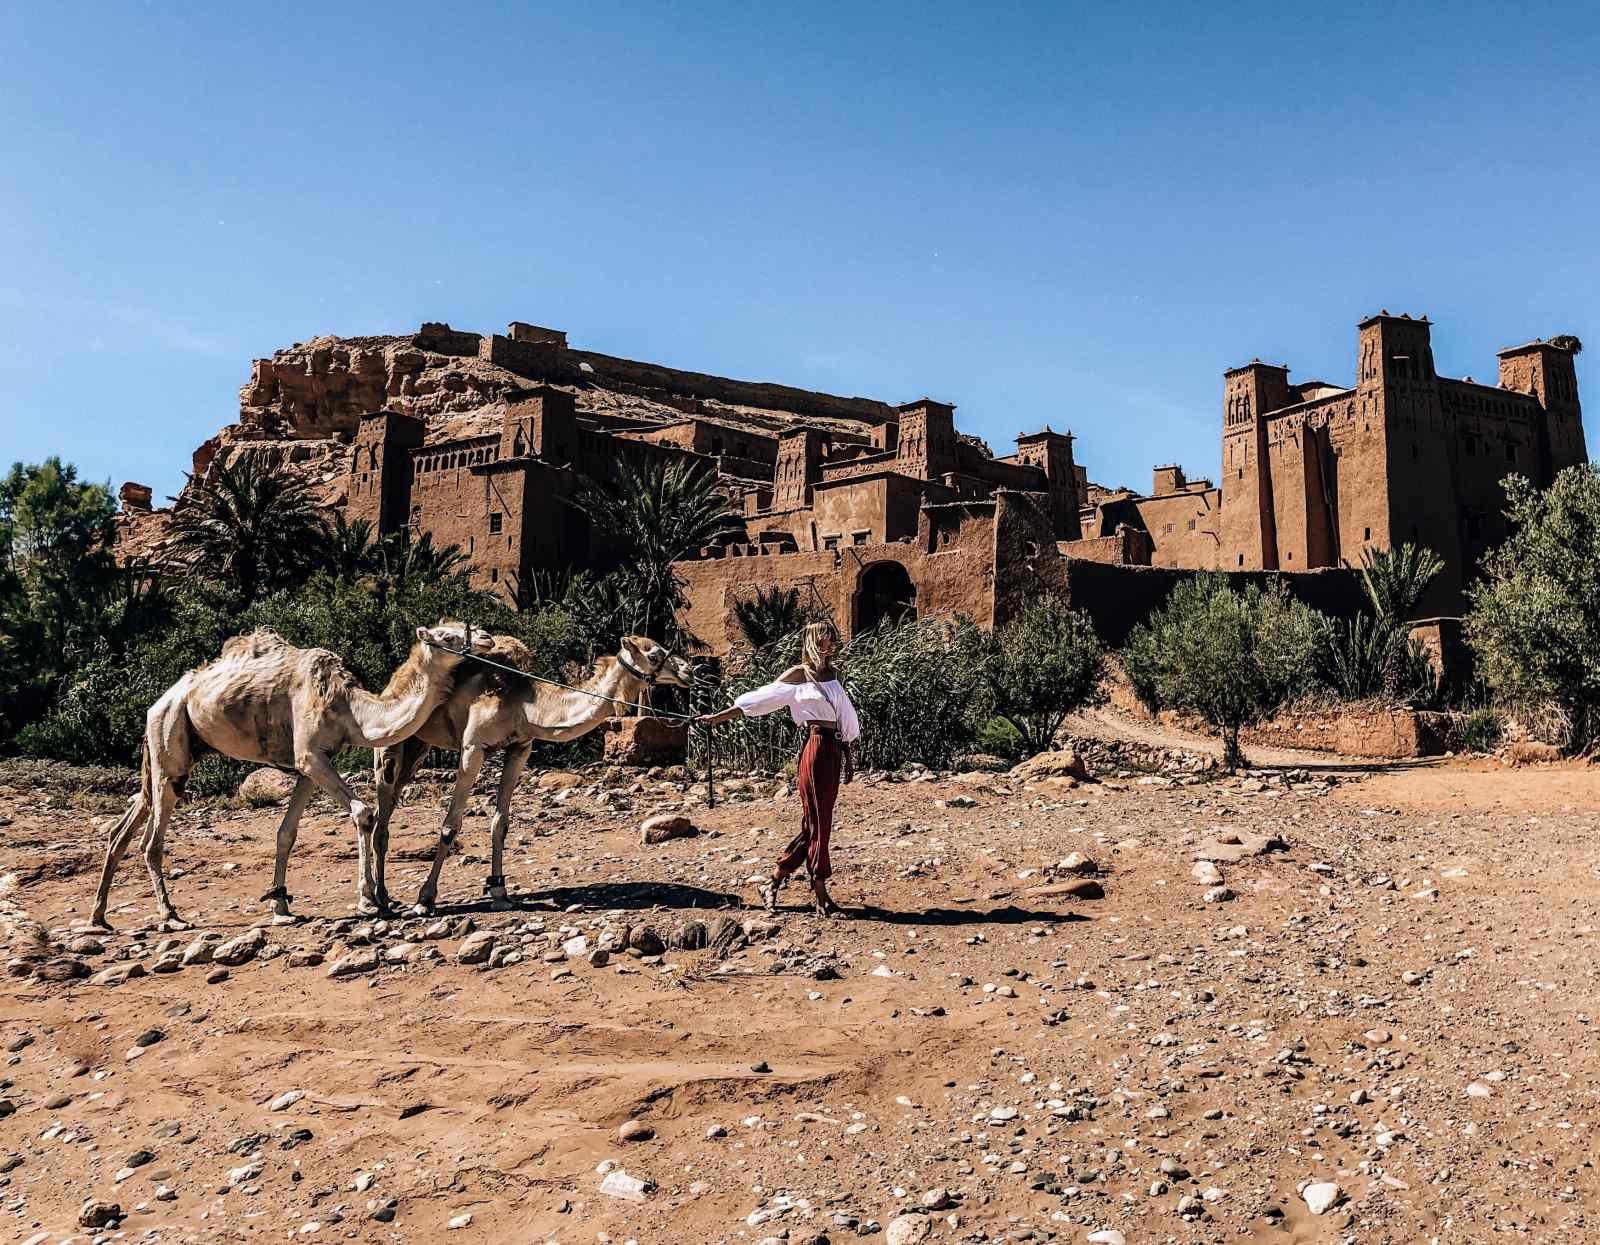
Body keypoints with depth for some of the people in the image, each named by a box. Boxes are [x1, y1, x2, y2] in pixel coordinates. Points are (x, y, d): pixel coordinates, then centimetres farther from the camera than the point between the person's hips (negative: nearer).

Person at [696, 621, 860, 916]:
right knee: (817, 822, -2)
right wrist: (717, 717, -6)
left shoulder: (833, 674, 15)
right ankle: (819, 893, 7)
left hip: (833, 749, 7)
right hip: (815, 747, -7)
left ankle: (775, 881, 17)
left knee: (817, 822, 8)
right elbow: (756, 700, -3)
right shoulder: (798, 674, -3)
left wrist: (849, 755, 18)